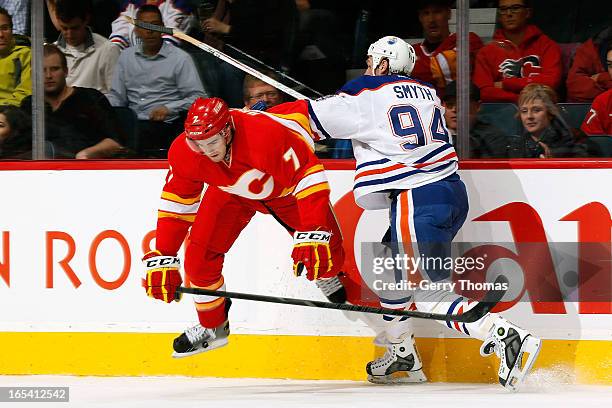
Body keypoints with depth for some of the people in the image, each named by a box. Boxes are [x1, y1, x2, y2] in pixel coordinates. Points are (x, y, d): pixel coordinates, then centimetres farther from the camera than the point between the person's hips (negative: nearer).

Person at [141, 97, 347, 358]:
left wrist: (311, 235, -48)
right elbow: (176, 203, -15)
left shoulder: (267, 135, -44)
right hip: (231, 189, 3)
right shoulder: (184, 152, -29)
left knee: (325, 250, -9)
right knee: (199, 254, -11)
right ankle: (212, 327, 12)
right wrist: (162, 258, -19)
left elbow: (308, 176, -41)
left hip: (284, 186, -3)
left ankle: (329, 279, 30)